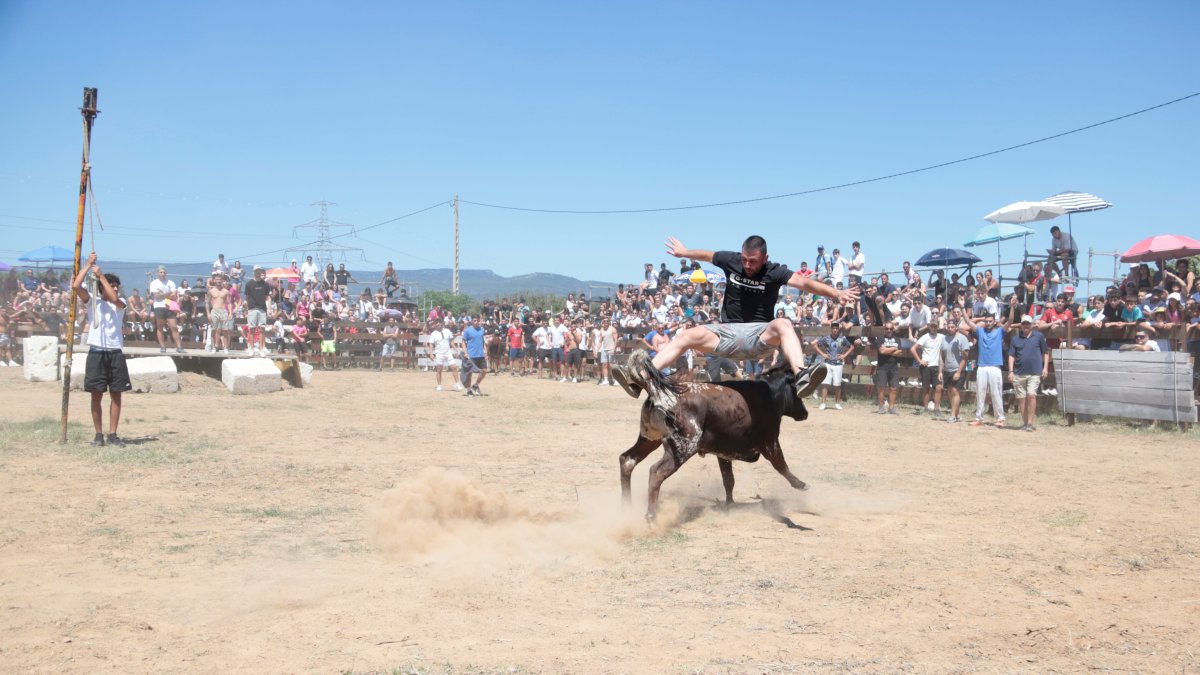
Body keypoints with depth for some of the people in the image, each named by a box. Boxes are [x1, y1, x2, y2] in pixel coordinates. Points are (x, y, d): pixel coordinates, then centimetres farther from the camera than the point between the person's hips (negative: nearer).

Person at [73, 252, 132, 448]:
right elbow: (76, 286, -11)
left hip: (115, 352, 1)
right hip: (96, 352, -1)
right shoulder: (92, 302, 4)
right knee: (97, 395, 2)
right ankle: (99, 434, 10)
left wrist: (100, 275, -11)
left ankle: (112, 435, 9)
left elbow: (114, 298, -17)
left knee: (116, 394, 3)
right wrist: (89, 264, -7)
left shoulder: (121, 303, 7)